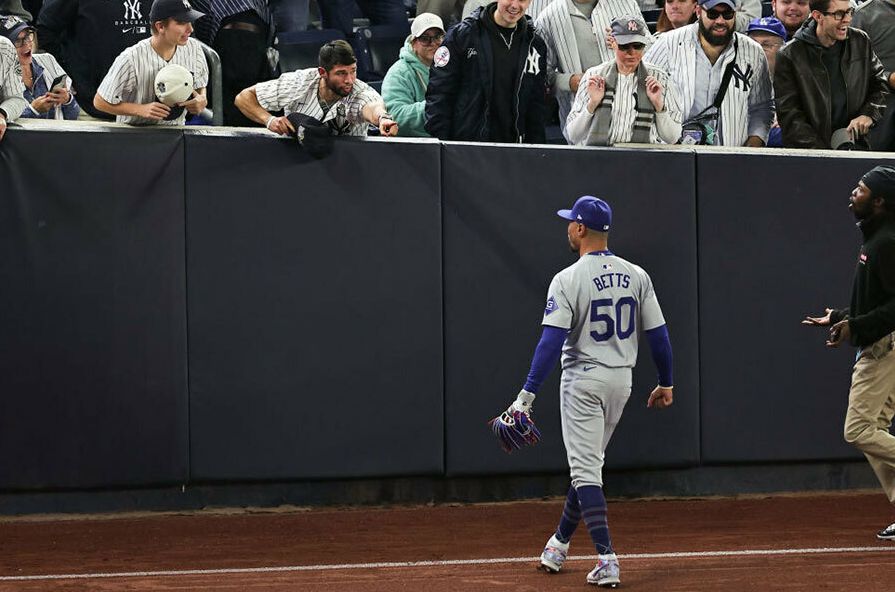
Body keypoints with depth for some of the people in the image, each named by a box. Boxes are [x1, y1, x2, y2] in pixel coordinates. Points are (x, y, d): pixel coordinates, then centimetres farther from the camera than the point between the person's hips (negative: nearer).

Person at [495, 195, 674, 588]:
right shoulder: (636, 276, 2)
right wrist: (666, 383, 15)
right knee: (587, 464, 19)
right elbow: (657, 334, 3)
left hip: (583, 381, -6)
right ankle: (559, 545, 31)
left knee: (586, 470, -5)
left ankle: (607, 559, -16)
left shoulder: (568, 280, -14)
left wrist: (528, 394, -23)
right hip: (621, 380, 6)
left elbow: (552, 341, -21)